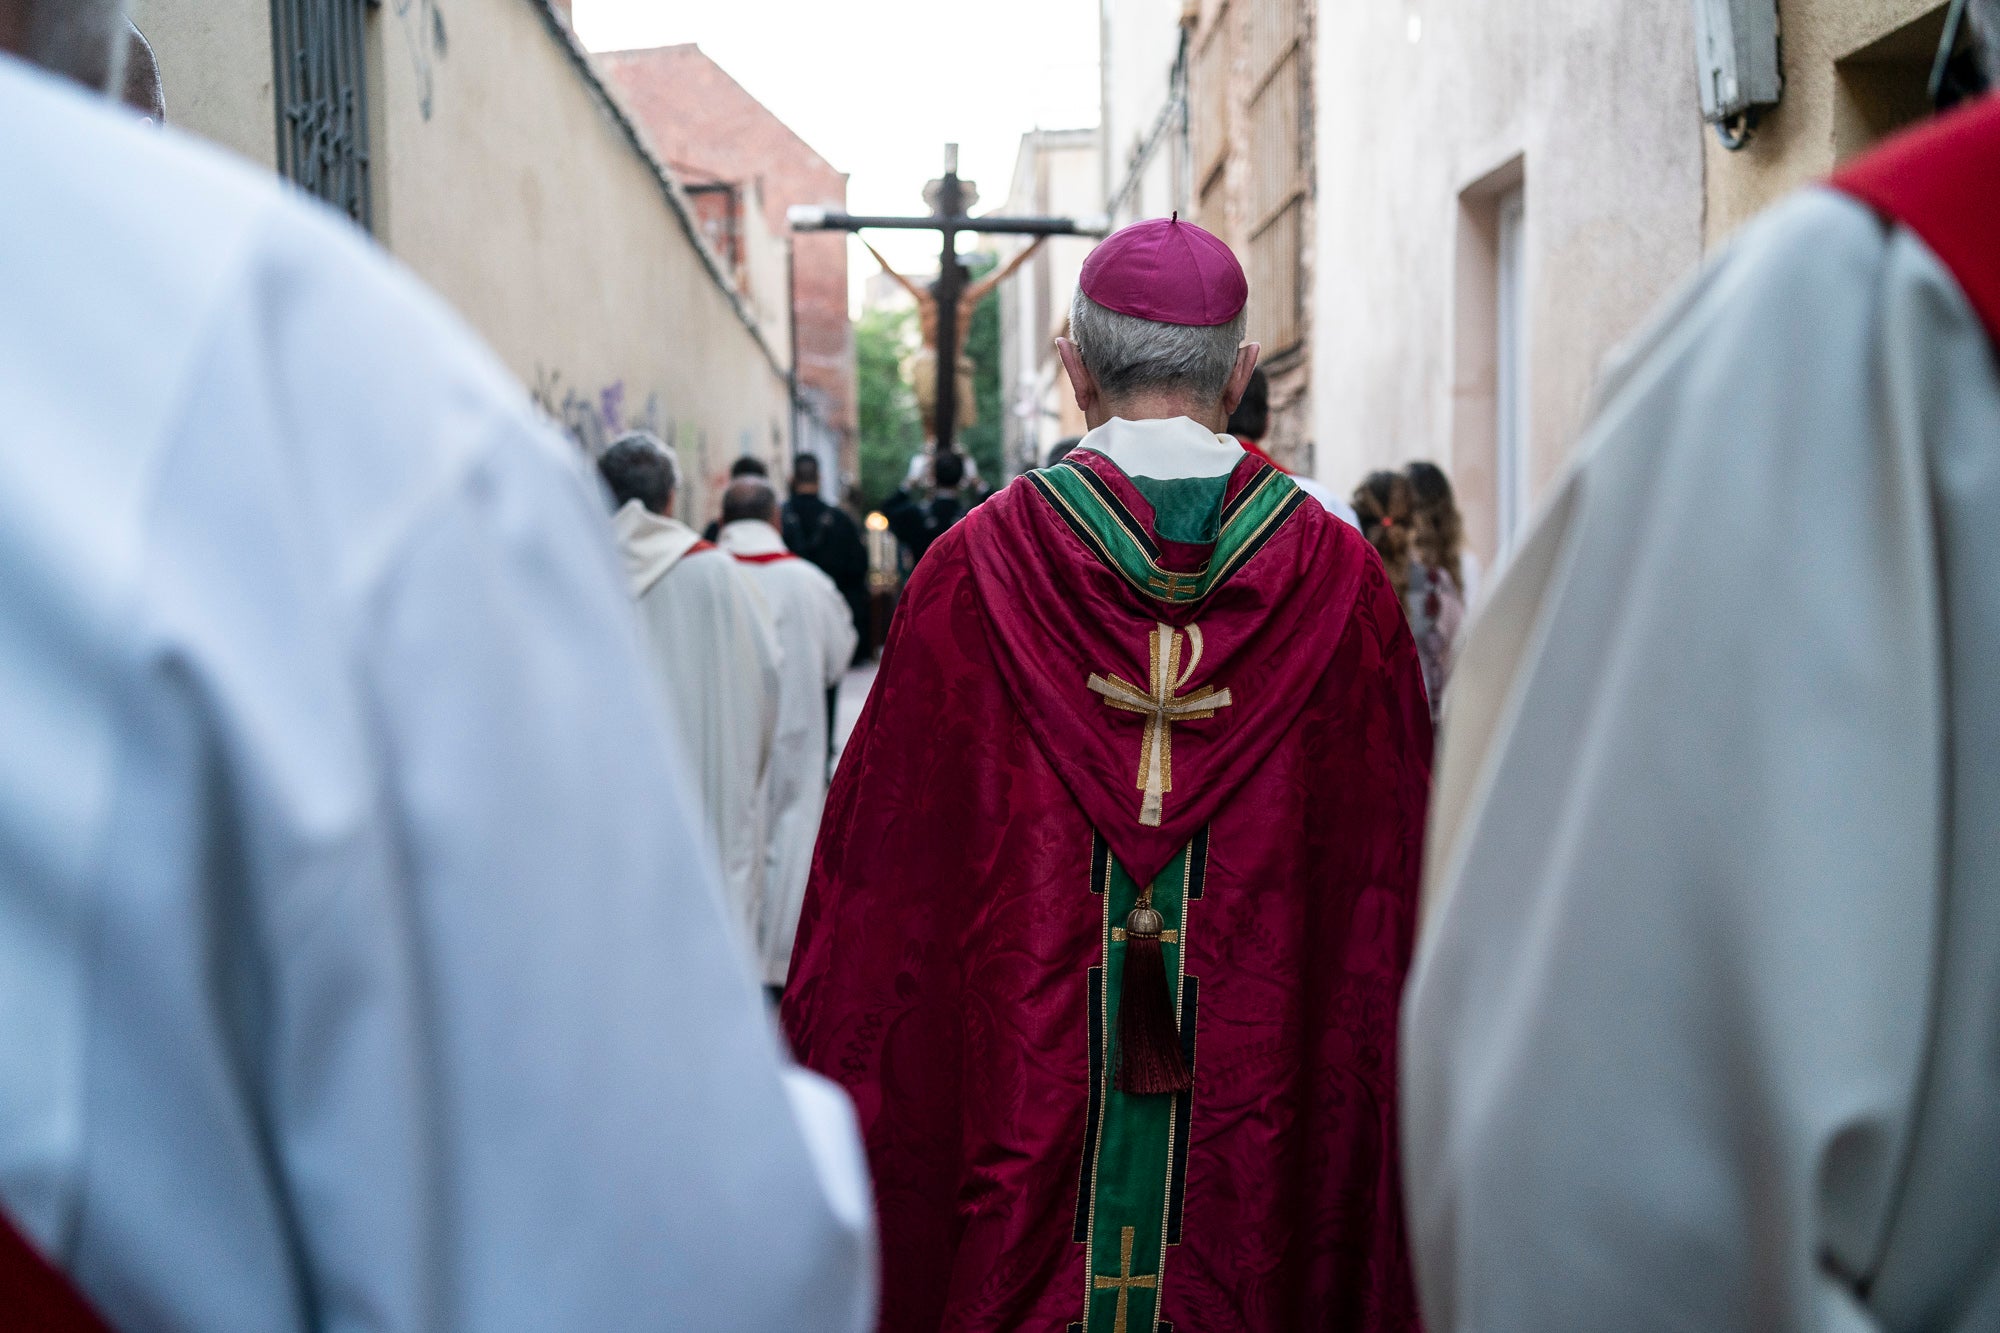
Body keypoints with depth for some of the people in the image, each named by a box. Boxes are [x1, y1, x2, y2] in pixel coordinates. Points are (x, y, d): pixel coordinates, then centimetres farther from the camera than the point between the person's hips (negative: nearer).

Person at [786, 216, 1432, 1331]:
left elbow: (882, 855, -3)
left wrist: (846, 1080, 8)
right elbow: (1395, 863, 2)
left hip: (1015, 1080, -1)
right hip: (1269, 1099, 1)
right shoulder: (1342, 578, -3)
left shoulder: (974, 568, -6)